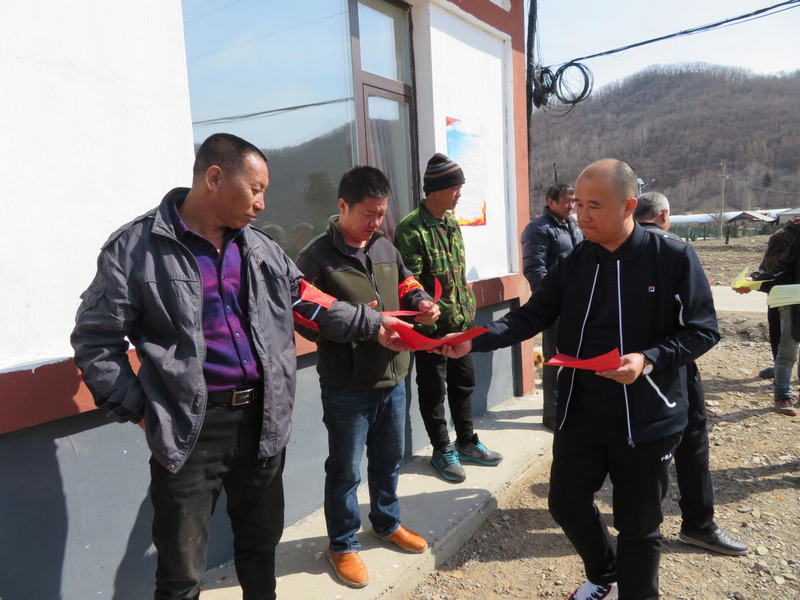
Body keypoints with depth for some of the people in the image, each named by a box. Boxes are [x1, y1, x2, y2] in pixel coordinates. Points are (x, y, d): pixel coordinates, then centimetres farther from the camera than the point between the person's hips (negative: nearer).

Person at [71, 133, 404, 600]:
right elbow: (96, 340, -5)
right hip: (190, 431, -4)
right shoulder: (137, 247, -9)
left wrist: (374, 324, 12)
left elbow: (312, 304, 14)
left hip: (262, 420, 5)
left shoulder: (260, 248, 7)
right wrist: (139, 409, -8)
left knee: (261, 543, 22)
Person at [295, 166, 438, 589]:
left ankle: (387, 523, 47)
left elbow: (406, 286, 18)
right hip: (347, 386, -6)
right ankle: (343, 545, 32)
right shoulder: (317, 256, -13)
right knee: (345, 470, 10)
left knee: (389, 458, 24)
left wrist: (422, 302, -4)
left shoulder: (385, 247, 7)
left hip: (392, 376, 7)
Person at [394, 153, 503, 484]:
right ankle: (442, 450, 24)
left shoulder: (451, 224, 9)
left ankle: (467, 443, 35)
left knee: (464, 383, 18)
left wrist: (468, 310, 13)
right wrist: (439, 315, -18)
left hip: (461, 323, 8)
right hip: (431, 327, -8)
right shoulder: (411, 228, -16)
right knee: (434, 390, 7)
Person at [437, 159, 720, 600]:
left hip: (647, 418, -4)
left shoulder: (674, 259, -11)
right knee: (566, 502, 15)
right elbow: (532, 316, 0)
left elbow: (702, 330, -8)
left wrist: (648, 359, -24)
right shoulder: (571, 265, 0)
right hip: (581, 412, 4)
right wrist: (476, 341, -14)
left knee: (638, 524, 10)